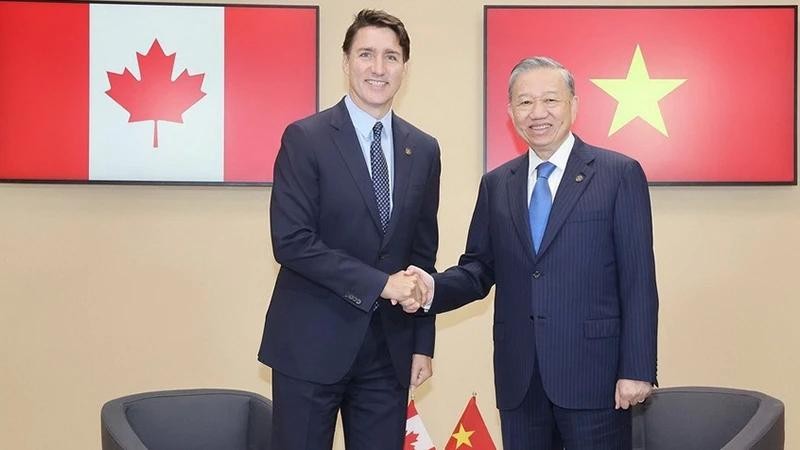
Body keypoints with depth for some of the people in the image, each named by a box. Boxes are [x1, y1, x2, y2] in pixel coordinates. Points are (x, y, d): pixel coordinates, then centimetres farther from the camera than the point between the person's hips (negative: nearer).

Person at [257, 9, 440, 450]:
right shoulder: (305, 138, -7)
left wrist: (423, 343, 8)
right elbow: (291, 241, -15)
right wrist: (379, 283, -18)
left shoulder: (423, 149, 8)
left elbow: (423, 253, 11)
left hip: (390, 347, 4)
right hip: (313, 343, -4)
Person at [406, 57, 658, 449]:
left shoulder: (620, 174, -3)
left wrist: (637, 370, -10)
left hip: (592, 372, -3)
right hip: (518, 377, 4)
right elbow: (480, 268, 11)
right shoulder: (496, 184, 10)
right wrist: (435, 288, -10)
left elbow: (638, 281, -6)